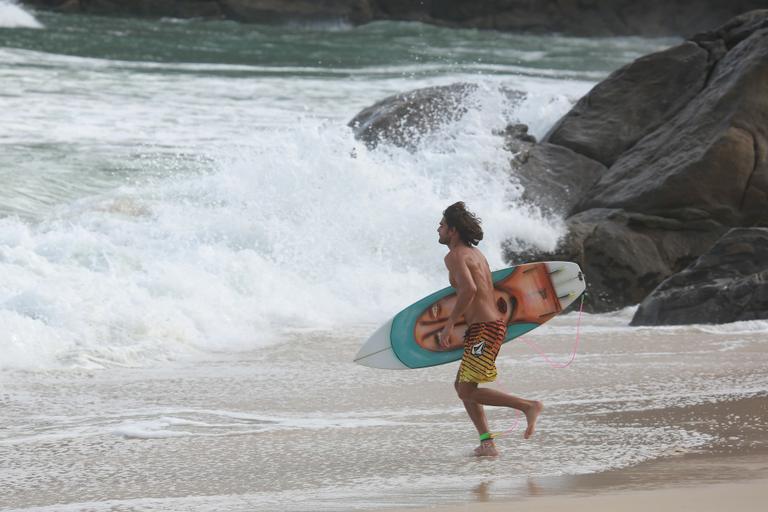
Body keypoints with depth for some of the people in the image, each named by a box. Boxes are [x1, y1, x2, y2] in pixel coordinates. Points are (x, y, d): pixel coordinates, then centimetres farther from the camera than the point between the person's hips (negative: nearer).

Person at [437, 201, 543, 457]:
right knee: (462, 386, 14)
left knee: (467, 391, -9)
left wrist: (449, 325, -21)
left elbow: (469, 289, -26)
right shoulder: (474, 253, 18)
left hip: (484, 329, -10)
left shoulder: (455, 256, -11)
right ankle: (487, 443, 9)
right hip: (493, 324, 10)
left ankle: (529, 406, -10)